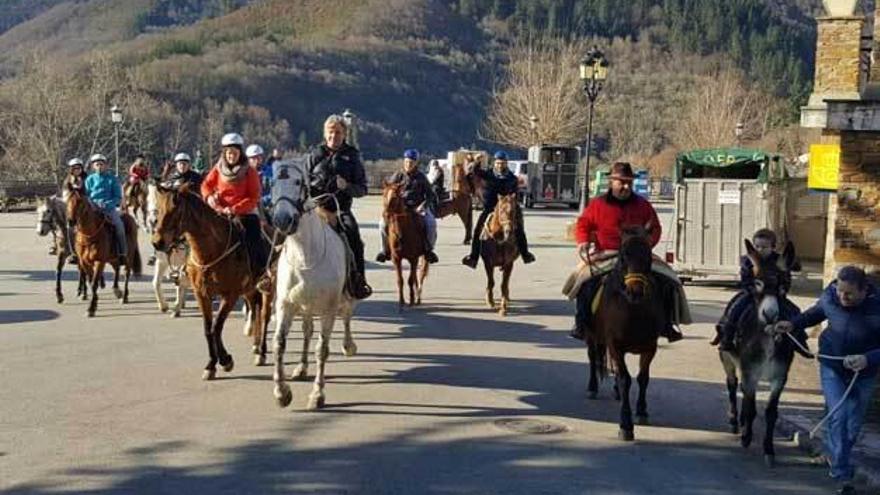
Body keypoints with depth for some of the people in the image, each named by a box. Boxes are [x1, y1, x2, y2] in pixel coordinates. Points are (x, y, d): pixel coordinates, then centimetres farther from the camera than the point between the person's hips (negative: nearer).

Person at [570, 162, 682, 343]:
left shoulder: (642, 205, 10)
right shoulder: (598, 205, 4)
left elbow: (655, 228, 14)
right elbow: (583, 224, 10)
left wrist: (648, 243, -6)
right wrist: (583, 241, -10)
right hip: (605, 254, -2)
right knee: (587, 281, -24)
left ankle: (666, 324, 7)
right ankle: (581, 324, -10)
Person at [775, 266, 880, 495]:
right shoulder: (830, 296, -16)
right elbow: (817, 313, 8)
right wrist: (794, 324, -4)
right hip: (832, 368, 1)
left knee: (853, 424, 15)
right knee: (838, 416, -11)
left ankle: (834, 455, 43)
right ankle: (843, 476, -4)